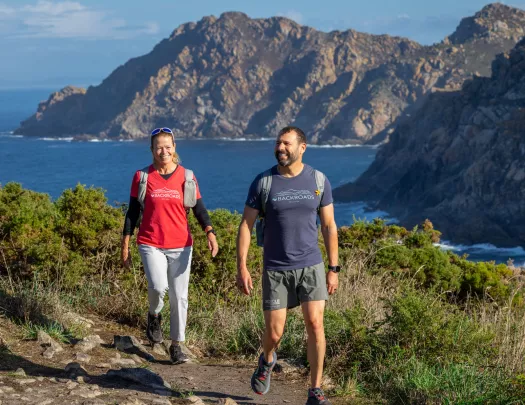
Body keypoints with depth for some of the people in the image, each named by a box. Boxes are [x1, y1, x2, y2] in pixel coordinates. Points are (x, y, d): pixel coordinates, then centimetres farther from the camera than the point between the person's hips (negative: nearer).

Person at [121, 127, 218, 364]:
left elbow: (199, 208, 3)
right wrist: (125, 246, 4)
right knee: (158, 286, -22)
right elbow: (133, 212, 6)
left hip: (180, 246, 1)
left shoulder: (186, 177, 3)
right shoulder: (142, 177, 2)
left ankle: (176, 346, 13)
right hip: (151, 244, -1)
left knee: (179, 297, 2)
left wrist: (210, 233, -15)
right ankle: (154, 316, 11)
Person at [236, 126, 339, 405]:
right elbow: (245, 225, -3)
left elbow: (329, 226, 3)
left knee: (315, 324, -11)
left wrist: (334, 269, 2)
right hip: (275, 269, -1)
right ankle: (267, 360, 39)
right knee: (274, 332, 1)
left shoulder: (318, 180, -3)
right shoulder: (263, 182, -7)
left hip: (310, 266, 1)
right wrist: (241, 267, -10)